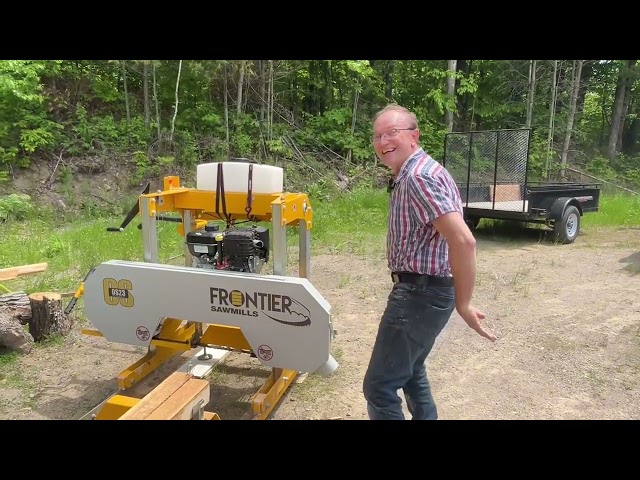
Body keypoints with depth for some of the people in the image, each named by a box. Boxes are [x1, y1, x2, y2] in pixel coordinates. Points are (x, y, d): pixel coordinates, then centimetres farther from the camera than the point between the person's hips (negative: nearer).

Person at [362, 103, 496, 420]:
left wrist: (463, 304, -22)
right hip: (421, 289, 11)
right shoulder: (409, 174, 13)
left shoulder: (419, 177, -21)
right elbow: (448, 233, 20)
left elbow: (463, 241, -30)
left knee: (379, 386, -4)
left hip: (420, 292, -11)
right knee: (410, 370, 27)